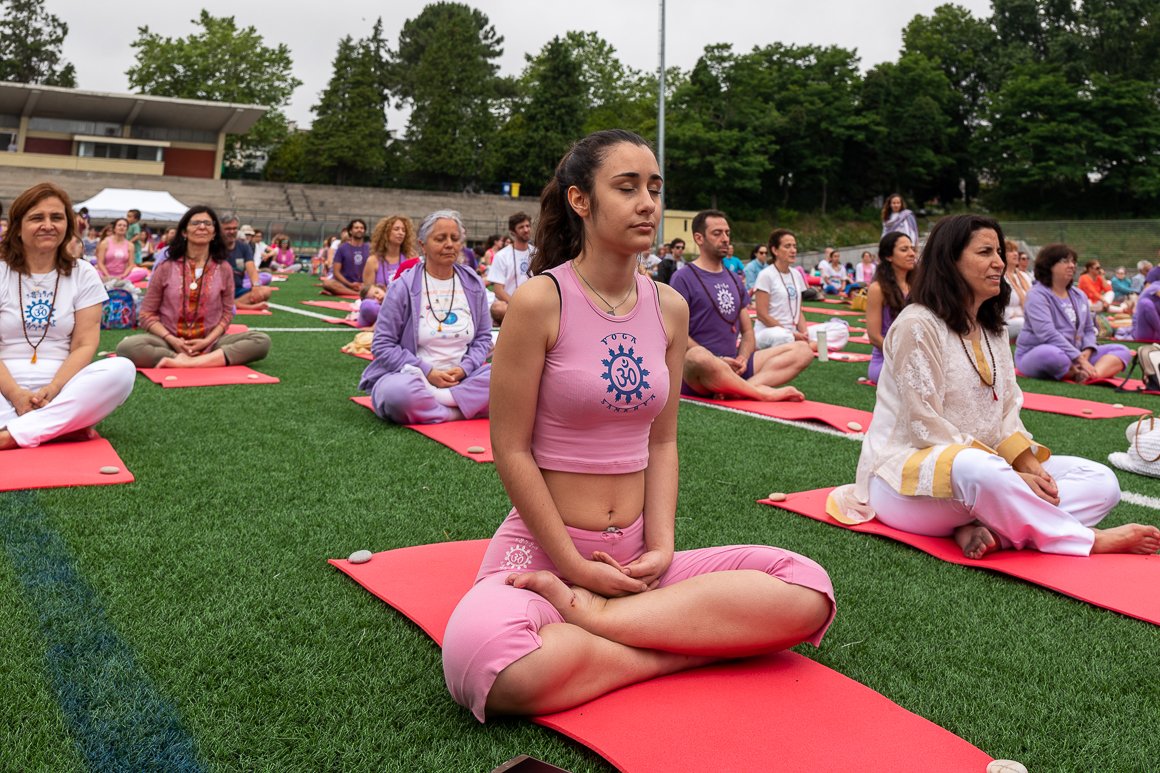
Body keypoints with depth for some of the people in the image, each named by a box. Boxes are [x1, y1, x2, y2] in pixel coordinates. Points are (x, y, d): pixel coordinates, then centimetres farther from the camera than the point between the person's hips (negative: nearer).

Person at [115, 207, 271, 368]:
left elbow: (227, 312, 7)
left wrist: (207, 341, -10)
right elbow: (147, 314, 5)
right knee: (127, 347, -32)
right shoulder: (166, 268, 4)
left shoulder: (223, 268, 6)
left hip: (210, 342, 1)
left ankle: (186, 362, -34)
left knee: (262, 341, -25)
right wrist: (171, 340, -13)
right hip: (170, 342, -1)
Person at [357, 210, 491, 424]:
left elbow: (483, 338, 12)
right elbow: (382, 345, -5)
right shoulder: (403, 286, -4)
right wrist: (427, 372, -14)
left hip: (462, 378, 4)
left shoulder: (474, 285, 7)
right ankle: (463, 410, -23)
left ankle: (432, 400, -27)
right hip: (411, 375, -4)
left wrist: (464, 369, -9)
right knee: (398, 393, -39)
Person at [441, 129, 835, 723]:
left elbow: (662, 442, 9)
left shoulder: (669, 308, 6)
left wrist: (661, 546, -5)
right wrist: (574, 564, -11)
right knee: (483, 661, -37)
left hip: (636, 556, 5)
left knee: (807, 590, -14)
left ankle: (593, 613, -14)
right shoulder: (540, 301, -10)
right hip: (543, 548, -5)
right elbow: (511, 453, -10)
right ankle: (687, 646, -15)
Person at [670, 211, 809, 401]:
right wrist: (717, 361, -17)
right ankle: (764, 392, -25)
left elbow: (747, 331, 19)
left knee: (802, 350, -6)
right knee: (698, 357, -43)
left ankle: (741, 389, -28)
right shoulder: (683, 278, -2)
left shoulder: (734, 280, 20)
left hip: (732, 364, 8)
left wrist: (742, 358, -4)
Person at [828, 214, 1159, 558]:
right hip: (906, 474, -8)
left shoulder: (992, 330, 16)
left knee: (1102, 481, -7)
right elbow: (927, 429, -17)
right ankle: (1087, 540, -21)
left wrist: (1029, 464, -9)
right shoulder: (917, 325, -11)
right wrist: (1010, 477, -18)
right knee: (975, 467, -41)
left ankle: (983, 528, -27)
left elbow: (1008, 412, 12)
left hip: (981, 465, 9)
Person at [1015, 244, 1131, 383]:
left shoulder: (1079, 296, 14)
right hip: (1036, 355, -8)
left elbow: (1089, 329, 18)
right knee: (1053, 355, -42)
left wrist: (1087, 352, -6)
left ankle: (1095, 374, -36)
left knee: (1122, 351, -4)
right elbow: (1047, 334, -23)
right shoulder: (1037, 295, -11)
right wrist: (1079, 358, -26)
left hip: (1073, 356, 8)